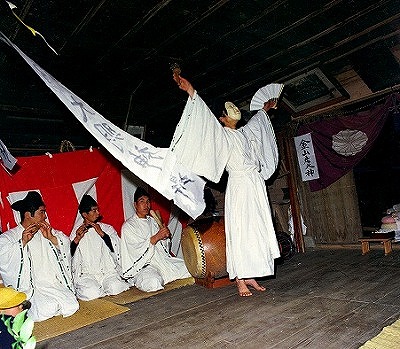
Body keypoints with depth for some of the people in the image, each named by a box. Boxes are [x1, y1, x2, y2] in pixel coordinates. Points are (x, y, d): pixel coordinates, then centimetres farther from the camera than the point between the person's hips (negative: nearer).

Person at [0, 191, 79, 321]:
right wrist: (22, 242, -25)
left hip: (54, 285, 4)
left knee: (71, 306, -17)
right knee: (46, 310, -26)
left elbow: (66, 244, 7)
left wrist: (52, 238, -10)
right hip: (28, 287, -3)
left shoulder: (47, 232, 16)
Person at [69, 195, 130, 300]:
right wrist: (77, 239, -14)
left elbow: (117, 249, -2)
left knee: (115, 288, -27)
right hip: (86, 273, -1)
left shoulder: (107, 228, 13)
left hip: (108, 271, 1)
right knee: (92, 293, -29)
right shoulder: (76, 233, 10)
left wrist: (101, 233, -10)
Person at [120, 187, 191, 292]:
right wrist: (156, 237, -23)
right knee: (154, 283, -36)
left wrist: (166, 236, -5)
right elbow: (136, 250, -18)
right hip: (142, 266, -6)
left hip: (162, 260, 7)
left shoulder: (152, 221, 15)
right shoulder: (128, 226, -7)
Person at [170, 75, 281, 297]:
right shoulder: (220, 134, 1)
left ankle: (250, 276, 12)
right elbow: (205, 117, -12)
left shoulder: (245, 132, 21)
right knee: (239, 230, -9)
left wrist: (265, 109, 57)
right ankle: (240, 279, -5)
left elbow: (257, 121, 41)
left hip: (256, 186, 8)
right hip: (239, 187, -8)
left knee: (256, 230, 6)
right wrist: (191, 91, -23)